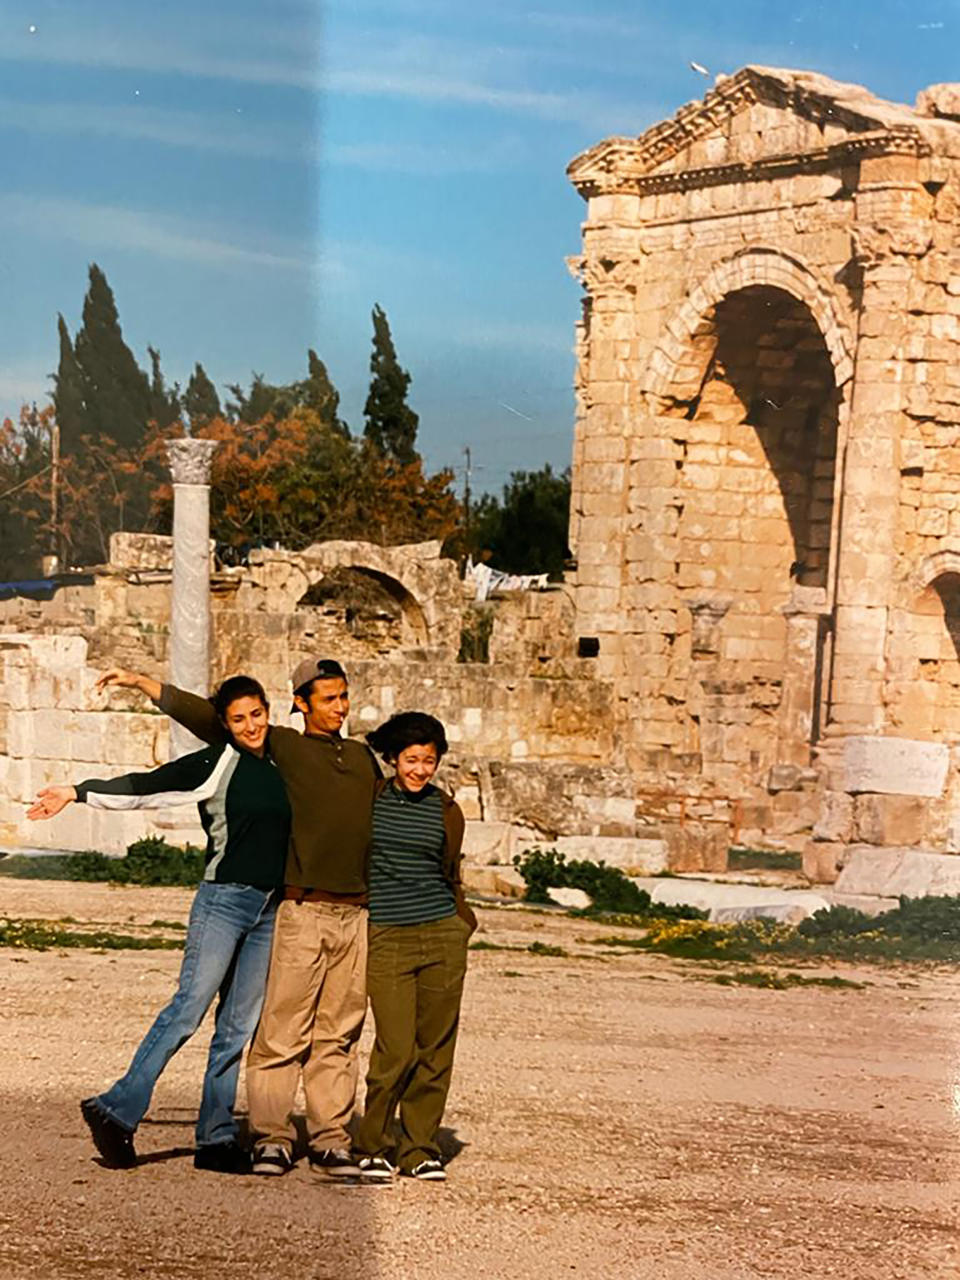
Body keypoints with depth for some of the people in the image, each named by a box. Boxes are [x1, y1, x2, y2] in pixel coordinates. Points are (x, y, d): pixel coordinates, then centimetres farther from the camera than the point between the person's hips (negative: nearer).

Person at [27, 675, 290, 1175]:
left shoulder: (281, 767, 14)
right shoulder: (215, 764, -3)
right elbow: (145, 788, -10)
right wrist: (76, 793, -18)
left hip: (269, 909, 5)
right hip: (224, 897, -5)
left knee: (239, 1027, 3)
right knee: (188, 1009, -14)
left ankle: (216, 1138, 4)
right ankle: (117, 1111, -11)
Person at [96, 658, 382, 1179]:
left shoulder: (363, 757, 19)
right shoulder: (282, 746, 4)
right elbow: (210, 720, 2)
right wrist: (143, 683, -2)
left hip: (355, 914, 4)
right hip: (302, 910, -4)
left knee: (337, 1037, 6)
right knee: (283, 1031, -5)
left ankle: (330, 1144, 10)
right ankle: (270, 1139, 1)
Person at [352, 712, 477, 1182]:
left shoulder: (446, 812, 7)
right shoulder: (368, 798, 2)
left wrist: (463, 922, 12)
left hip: (442, 936, 2)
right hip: (386, 939, -2)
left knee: (435, 1048, 2)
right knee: (396, 1050, -10)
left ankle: (421, 1148, 14)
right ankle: (371, 1145, 7)